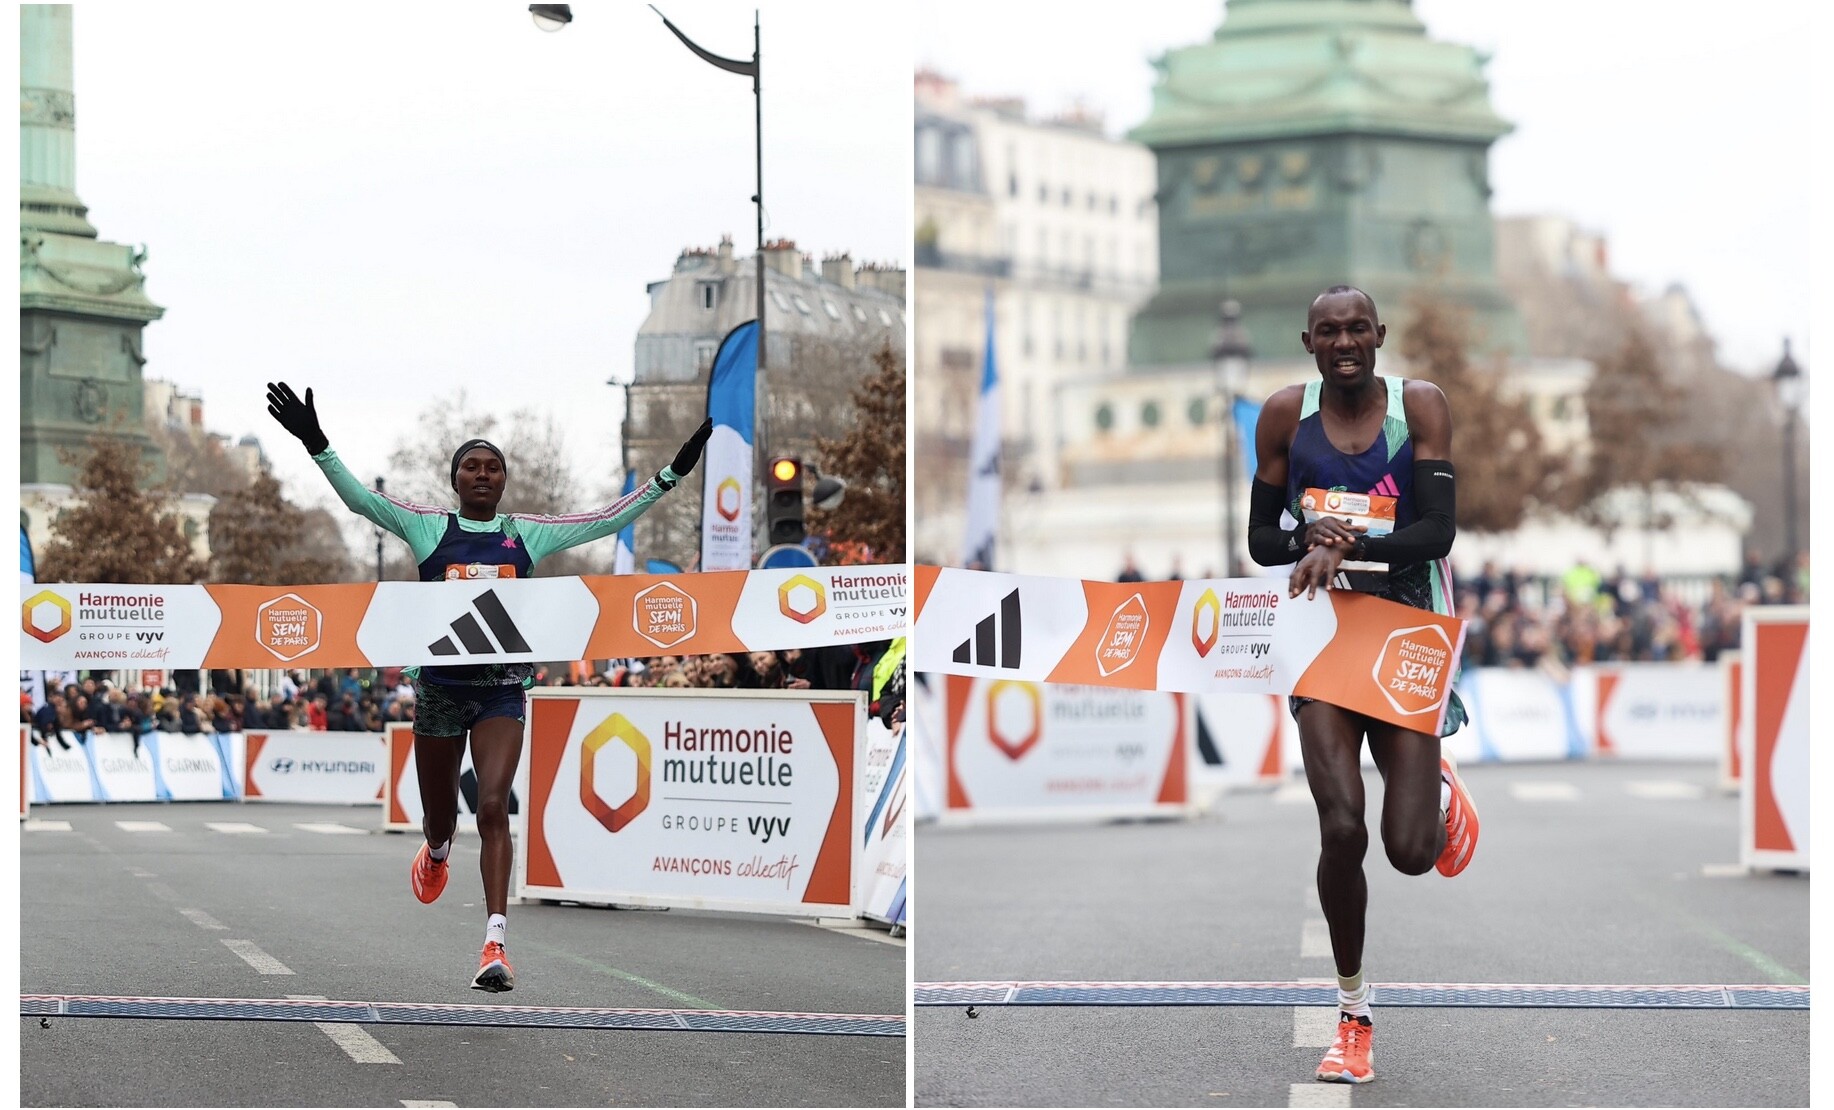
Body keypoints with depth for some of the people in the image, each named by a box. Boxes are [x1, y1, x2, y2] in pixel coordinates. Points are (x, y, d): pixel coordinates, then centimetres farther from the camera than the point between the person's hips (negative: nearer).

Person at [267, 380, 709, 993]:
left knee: (493, 808, -18)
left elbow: (608, 519, 8)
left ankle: (496, 945, -22)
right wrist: (316, 444, -19)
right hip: (440, 684, 1)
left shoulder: (528, 533, 7)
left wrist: (672, 472, 2)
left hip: (502, 688, -1)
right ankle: (436, 853, 55)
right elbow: (358, 498, -6)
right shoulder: (428, 527, 3)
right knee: (440, 815, 15)